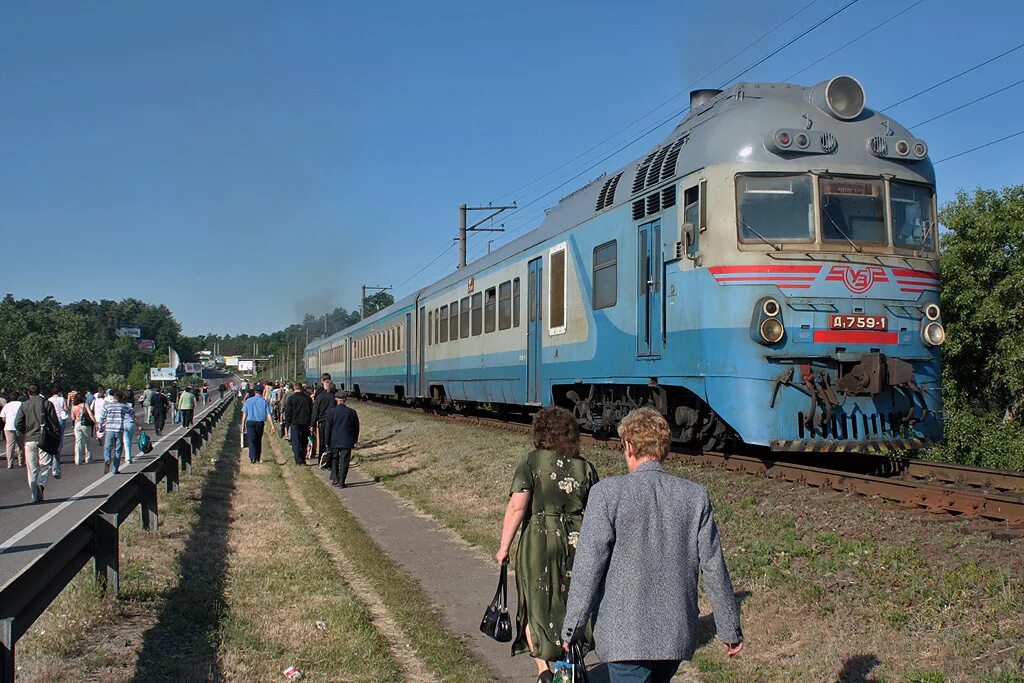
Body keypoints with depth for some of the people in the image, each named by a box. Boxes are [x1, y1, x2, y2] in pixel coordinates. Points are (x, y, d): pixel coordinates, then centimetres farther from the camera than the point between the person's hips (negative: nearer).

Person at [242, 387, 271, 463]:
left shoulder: (248, 400, 2)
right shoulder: (264, 401, 1)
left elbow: (244, 413, 2)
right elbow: (268, 414, -4)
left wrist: (243, 424, 8)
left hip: (250, 422, -1)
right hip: (260, 423, 1)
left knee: (252, 440, -3)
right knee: (258, 440, 15)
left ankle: (252, 457, -18)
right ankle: (257, 458, 21)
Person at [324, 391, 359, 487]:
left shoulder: (331, 412, -7)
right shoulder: (352, 412, -3)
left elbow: (328, 428, -5)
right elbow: (356, 428, 5)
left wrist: (327, 442, 3)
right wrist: (354, 440, 16)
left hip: (335, 441, 0)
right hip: (347, 442, 0)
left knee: (334, 460, 18)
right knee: (344, 462, 3)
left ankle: (335, 479, 13)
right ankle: (341, 483, 2)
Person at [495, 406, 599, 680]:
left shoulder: (531, 462, -7)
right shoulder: (585, 467, 3)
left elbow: (516, 507, -14)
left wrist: (504, 547, -8)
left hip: (538, 542, -3)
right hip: (576, 542, 3)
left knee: (536, 605, 11)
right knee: (570, 604, 17)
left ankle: (543, 667, -1)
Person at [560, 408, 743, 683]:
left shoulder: (607, 493, -12)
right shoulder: (696, 496, -3)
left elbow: (588, 568, -12)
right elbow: (713, 568, 0)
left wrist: (571, 628, -1)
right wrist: (731, 629, 11)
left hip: (625, 636, -4)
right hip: (677, 633, 4)